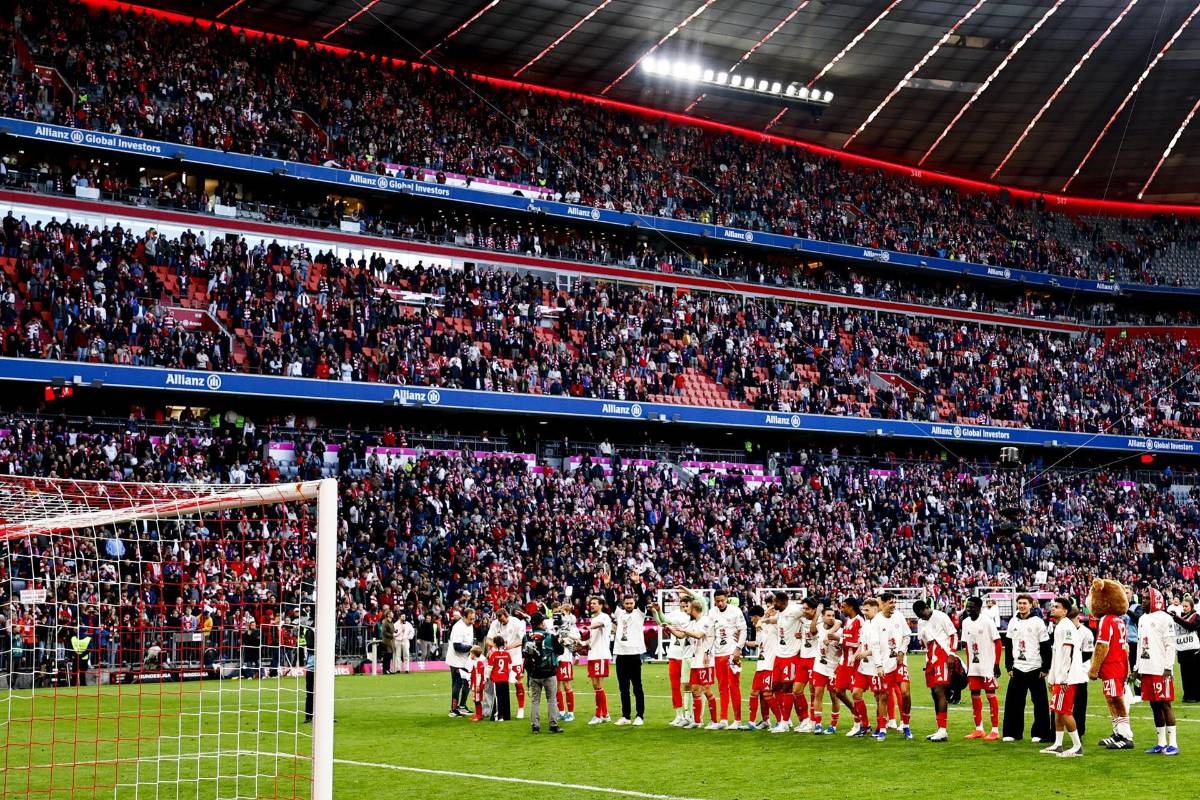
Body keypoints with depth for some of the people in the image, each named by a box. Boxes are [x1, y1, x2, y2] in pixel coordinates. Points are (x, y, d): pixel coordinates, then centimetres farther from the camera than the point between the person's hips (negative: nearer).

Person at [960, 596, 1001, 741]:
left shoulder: (987, 621, -11)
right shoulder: (966, 622, 8)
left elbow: (998, 642, -9)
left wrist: (997, 664, -13)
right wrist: (968, 666, 13)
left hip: (988, 666, -6)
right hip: (973, 666, 6)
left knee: (990, 695, -4)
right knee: (975, 695, 8)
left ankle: (995, 730, -1)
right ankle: (979, 729, 17)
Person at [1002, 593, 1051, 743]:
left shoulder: (1037, 622, -5)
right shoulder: (1013, 622, 9)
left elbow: (1046, 647, -5)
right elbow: (1008, 645, 12)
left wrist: (1045, 668, -7)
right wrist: (1009, 666, 7)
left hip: (1035, 669, -4)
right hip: (1017, 669, 4)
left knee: (1040, 703, 0)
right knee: (1013, 702, 4)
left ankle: (1040, 733, 7)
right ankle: (1012, 733, 12)